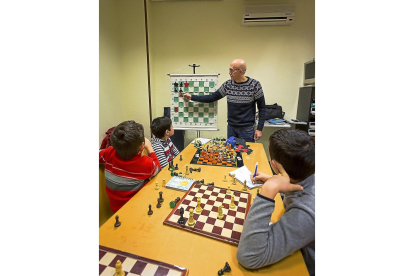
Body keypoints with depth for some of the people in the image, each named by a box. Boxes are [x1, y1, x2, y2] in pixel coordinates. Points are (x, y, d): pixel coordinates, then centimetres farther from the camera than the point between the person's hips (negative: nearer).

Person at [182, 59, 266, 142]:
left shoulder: (254, 85, -9)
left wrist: (259, 129, -9)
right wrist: (191, 97, 3)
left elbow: (262, 108, -4)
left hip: (247, 129, -3)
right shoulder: (228, 84, 1)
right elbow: (212, 98, 6)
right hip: (231, 127, 4)